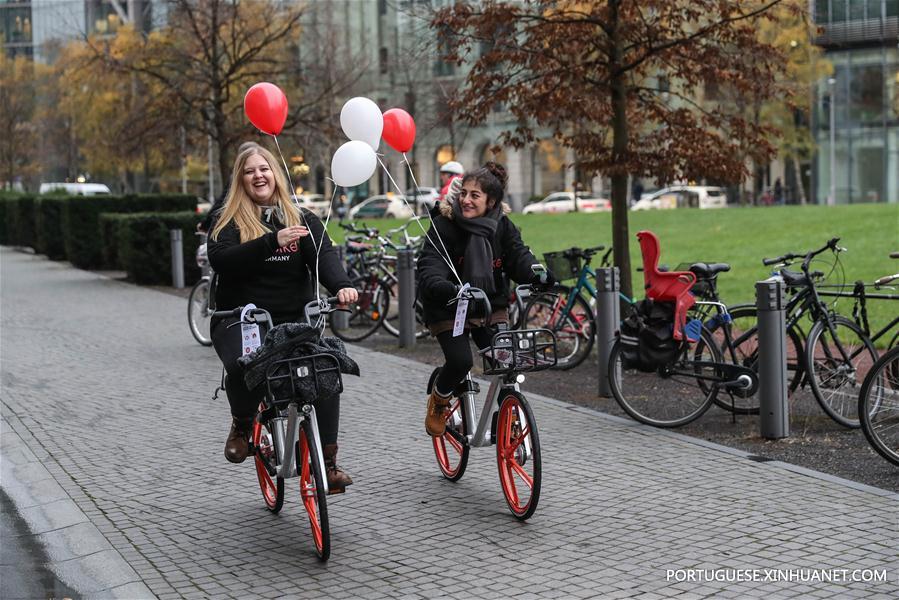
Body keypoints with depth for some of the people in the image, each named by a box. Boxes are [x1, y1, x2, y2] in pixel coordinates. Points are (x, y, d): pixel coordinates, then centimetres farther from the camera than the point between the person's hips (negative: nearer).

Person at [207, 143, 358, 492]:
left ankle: (327, 462, -8)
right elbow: (220, 260, -14)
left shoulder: (302, 219, 11)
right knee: (242, 366, -32)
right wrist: (273, 240, -25)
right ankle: (242, 424, 1)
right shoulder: (230, 221, 6)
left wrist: (341, 286, -28)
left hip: (293, 320, 2)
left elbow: (324, 255, -6)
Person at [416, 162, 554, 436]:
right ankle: (438, 401, 13)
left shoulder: (503, 226, -4)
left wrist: (538, 275, -36)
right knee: (460, 361, -19)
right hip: (449, 308, -3)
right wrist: (447, 289, -47)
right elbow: (430, 267, -26)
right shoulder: (444, 224, -17)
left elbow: (519, 255, -13)